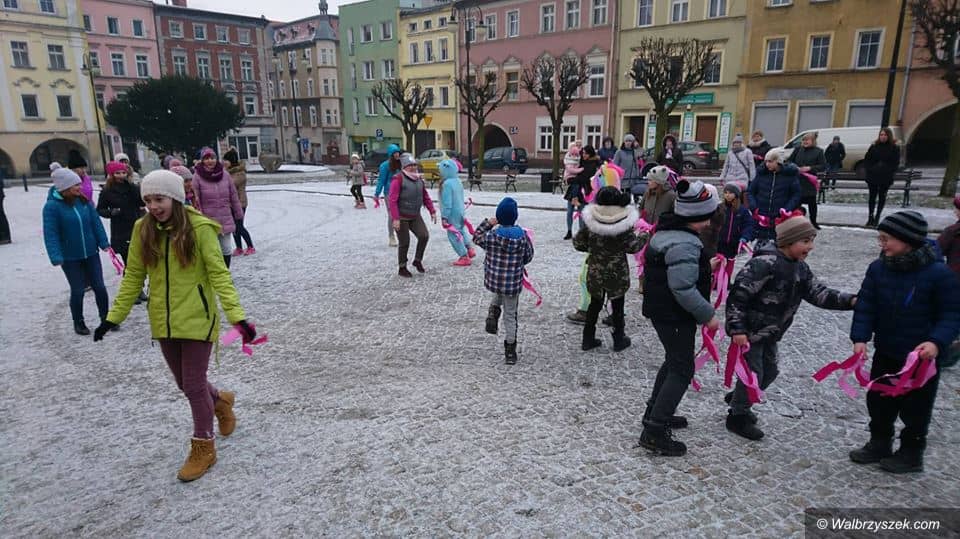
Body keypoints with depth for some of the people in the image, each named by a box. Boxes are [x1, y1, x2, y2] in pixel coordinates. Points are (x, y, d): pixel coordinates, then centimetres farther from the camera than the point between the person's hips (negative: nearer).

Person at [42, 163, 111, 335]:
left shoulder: (84, 200, -2)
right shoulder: (52, 206, -15)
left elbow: (96, 222, 3)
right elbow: (50, 234, -17)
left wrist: (104, 243, -3)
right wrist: (56, 258, -24)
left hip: (91, 253, 4)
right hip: (70, 258, -3)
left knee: (99, 286, 6)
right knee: (77, 290, 6)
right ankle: (78, 323, 25)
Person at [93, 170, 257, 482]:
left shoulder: (199, 228, -15)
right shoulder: (143, 230, -1)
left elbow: (219, 274, -17)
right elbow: (133, 277, 6)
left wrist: (236, 315, -25)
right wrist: (114, 317, 5)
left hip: (196, 319, -5)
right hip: (163, 321, 5)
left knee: (194, 385, 2)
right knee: (185, 384, 17)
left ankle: (203, 448, 22)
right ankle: (220, 401, 48)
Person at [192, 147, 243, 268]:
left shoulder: (225, 174, 0)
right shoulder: (197, 177, -8)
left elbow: (233, 196, 7)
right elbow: (196, 201, -9)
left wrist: (239, 214, 12)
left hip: (225, 220, 3)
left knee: (226, 249, 11)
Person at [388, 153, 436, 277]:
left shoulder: (419, 179, 7)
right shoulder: (398, 179, -14)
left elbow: (425, 197, 14)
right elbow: (392, 200, -19)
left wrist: (432, 211, 8)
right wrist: (395, 219, -24)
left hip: (415, 216, 6)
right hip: (401, 217, -6)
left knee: (424, 236, -9)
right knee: (404, 243, 0)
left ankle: (417, 260, 12)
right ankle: (402, 268, 18)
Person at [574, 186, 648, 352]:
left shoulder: (590, 220, -6)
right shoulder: (624, 222, -15)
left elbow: (578, 243, -2)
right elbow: (632, 246, -11)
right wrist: (644, 238, 7)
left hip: (595, 272, 3)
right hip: (617, 273, -3)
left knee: (595, 304, 16)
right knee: (617, 306, 12)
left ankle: (588, 339, 21)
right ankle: (619, 340, 23)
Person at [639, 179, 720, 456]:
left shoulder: (668, 230, 8)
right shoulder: (685, 244, -25)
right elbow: (683, 288, -28)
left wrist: (705, 265, 23)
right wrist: (708, 315, -18)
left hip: (660, 308, 10)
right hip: (675, 315, -10)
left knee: (674, 360, 23)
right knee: (682, 370, -2)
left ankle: (655, 412, 35)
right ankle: (654, 432, -1)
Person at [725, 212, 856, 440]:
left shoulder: (800, 267, 4)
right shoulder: (765, 263, -26)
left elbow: (818, 293, 3)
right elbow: (738, 295, -27)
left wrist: (850, 301, -13)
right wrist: (737, 329, -29)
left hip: (770, 333, 9)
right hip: (749, 331, -9)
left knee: (769, 371, 20)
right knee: (753, 374, 0)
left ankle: (738, 399, 41)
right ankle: (738, 417, 19)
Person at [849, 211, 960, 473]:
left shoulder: (939, 273, -18)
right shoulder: (878, 268, -6)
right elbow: (866, 305, -5)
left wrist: (937, 342, -27)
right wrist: (860, 338, -15)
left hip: (922, 357, -4)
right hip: (886, 353, 5)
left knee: (915, 409, 11)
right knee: (878, 402, 16)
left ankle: (911, 454, 29)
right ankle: (879, 444, 35)